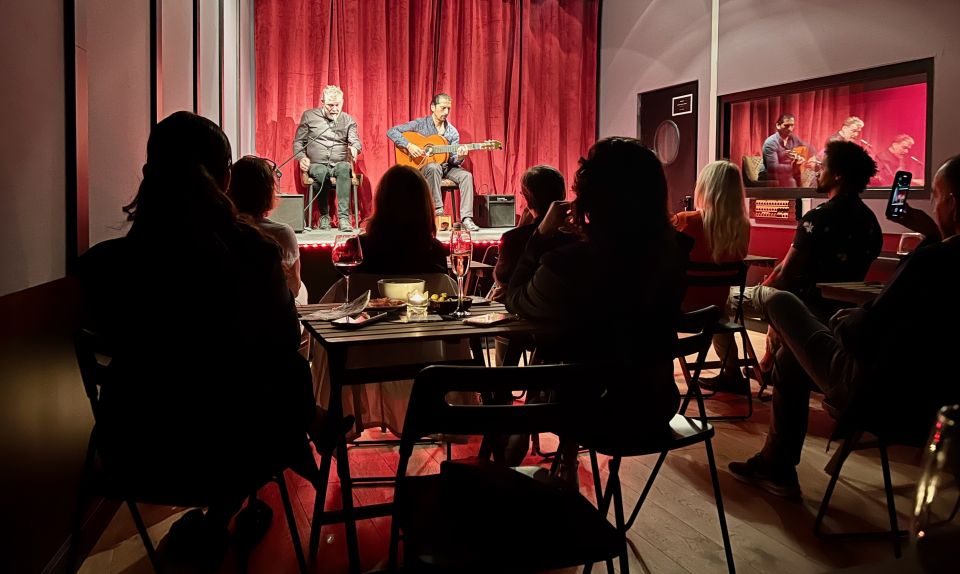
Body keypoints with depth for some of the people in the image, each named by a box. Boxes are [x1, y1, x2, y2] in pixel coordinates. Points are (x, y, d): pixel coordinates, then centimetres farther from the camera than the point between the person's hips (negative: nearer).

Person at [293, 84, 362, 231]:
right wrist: (301, 157, -10)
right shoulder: (309, 116, 9)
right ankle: (324, 216, -19)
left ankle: (344, 217, -44)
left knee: (344, 168, -37)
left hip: (339, 164, 0)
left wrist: (354, 149, -27)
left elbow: (355, 141, -1)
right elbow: (298, 141, 11)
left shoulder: (348, 120, 12)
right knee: (321, 173, -38)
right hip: (317, 164, 0)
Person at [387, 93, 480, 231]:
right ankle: (438, 210, -33)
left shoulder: (452, 132, 5)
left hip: (445, 167, 4)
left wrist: (459, 158, -24)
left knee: (466, 175, -22)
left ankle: (466, 218, -27)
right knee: (434, 167, -38)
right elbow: (391, 131, -8)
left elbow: (452, 159, 1)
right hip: (422, 167, -4)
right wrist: (408, 145, -22)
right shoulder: (420, 124, -4)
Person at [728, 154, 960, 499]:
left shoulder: (931, 259, -27)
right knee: (792, 355, 25)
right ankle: (776, 467, 33)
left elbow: (864, 335, -24)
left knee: (779, 302, 6)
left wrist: (842, 321, -4)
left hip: (886, 400, -8)